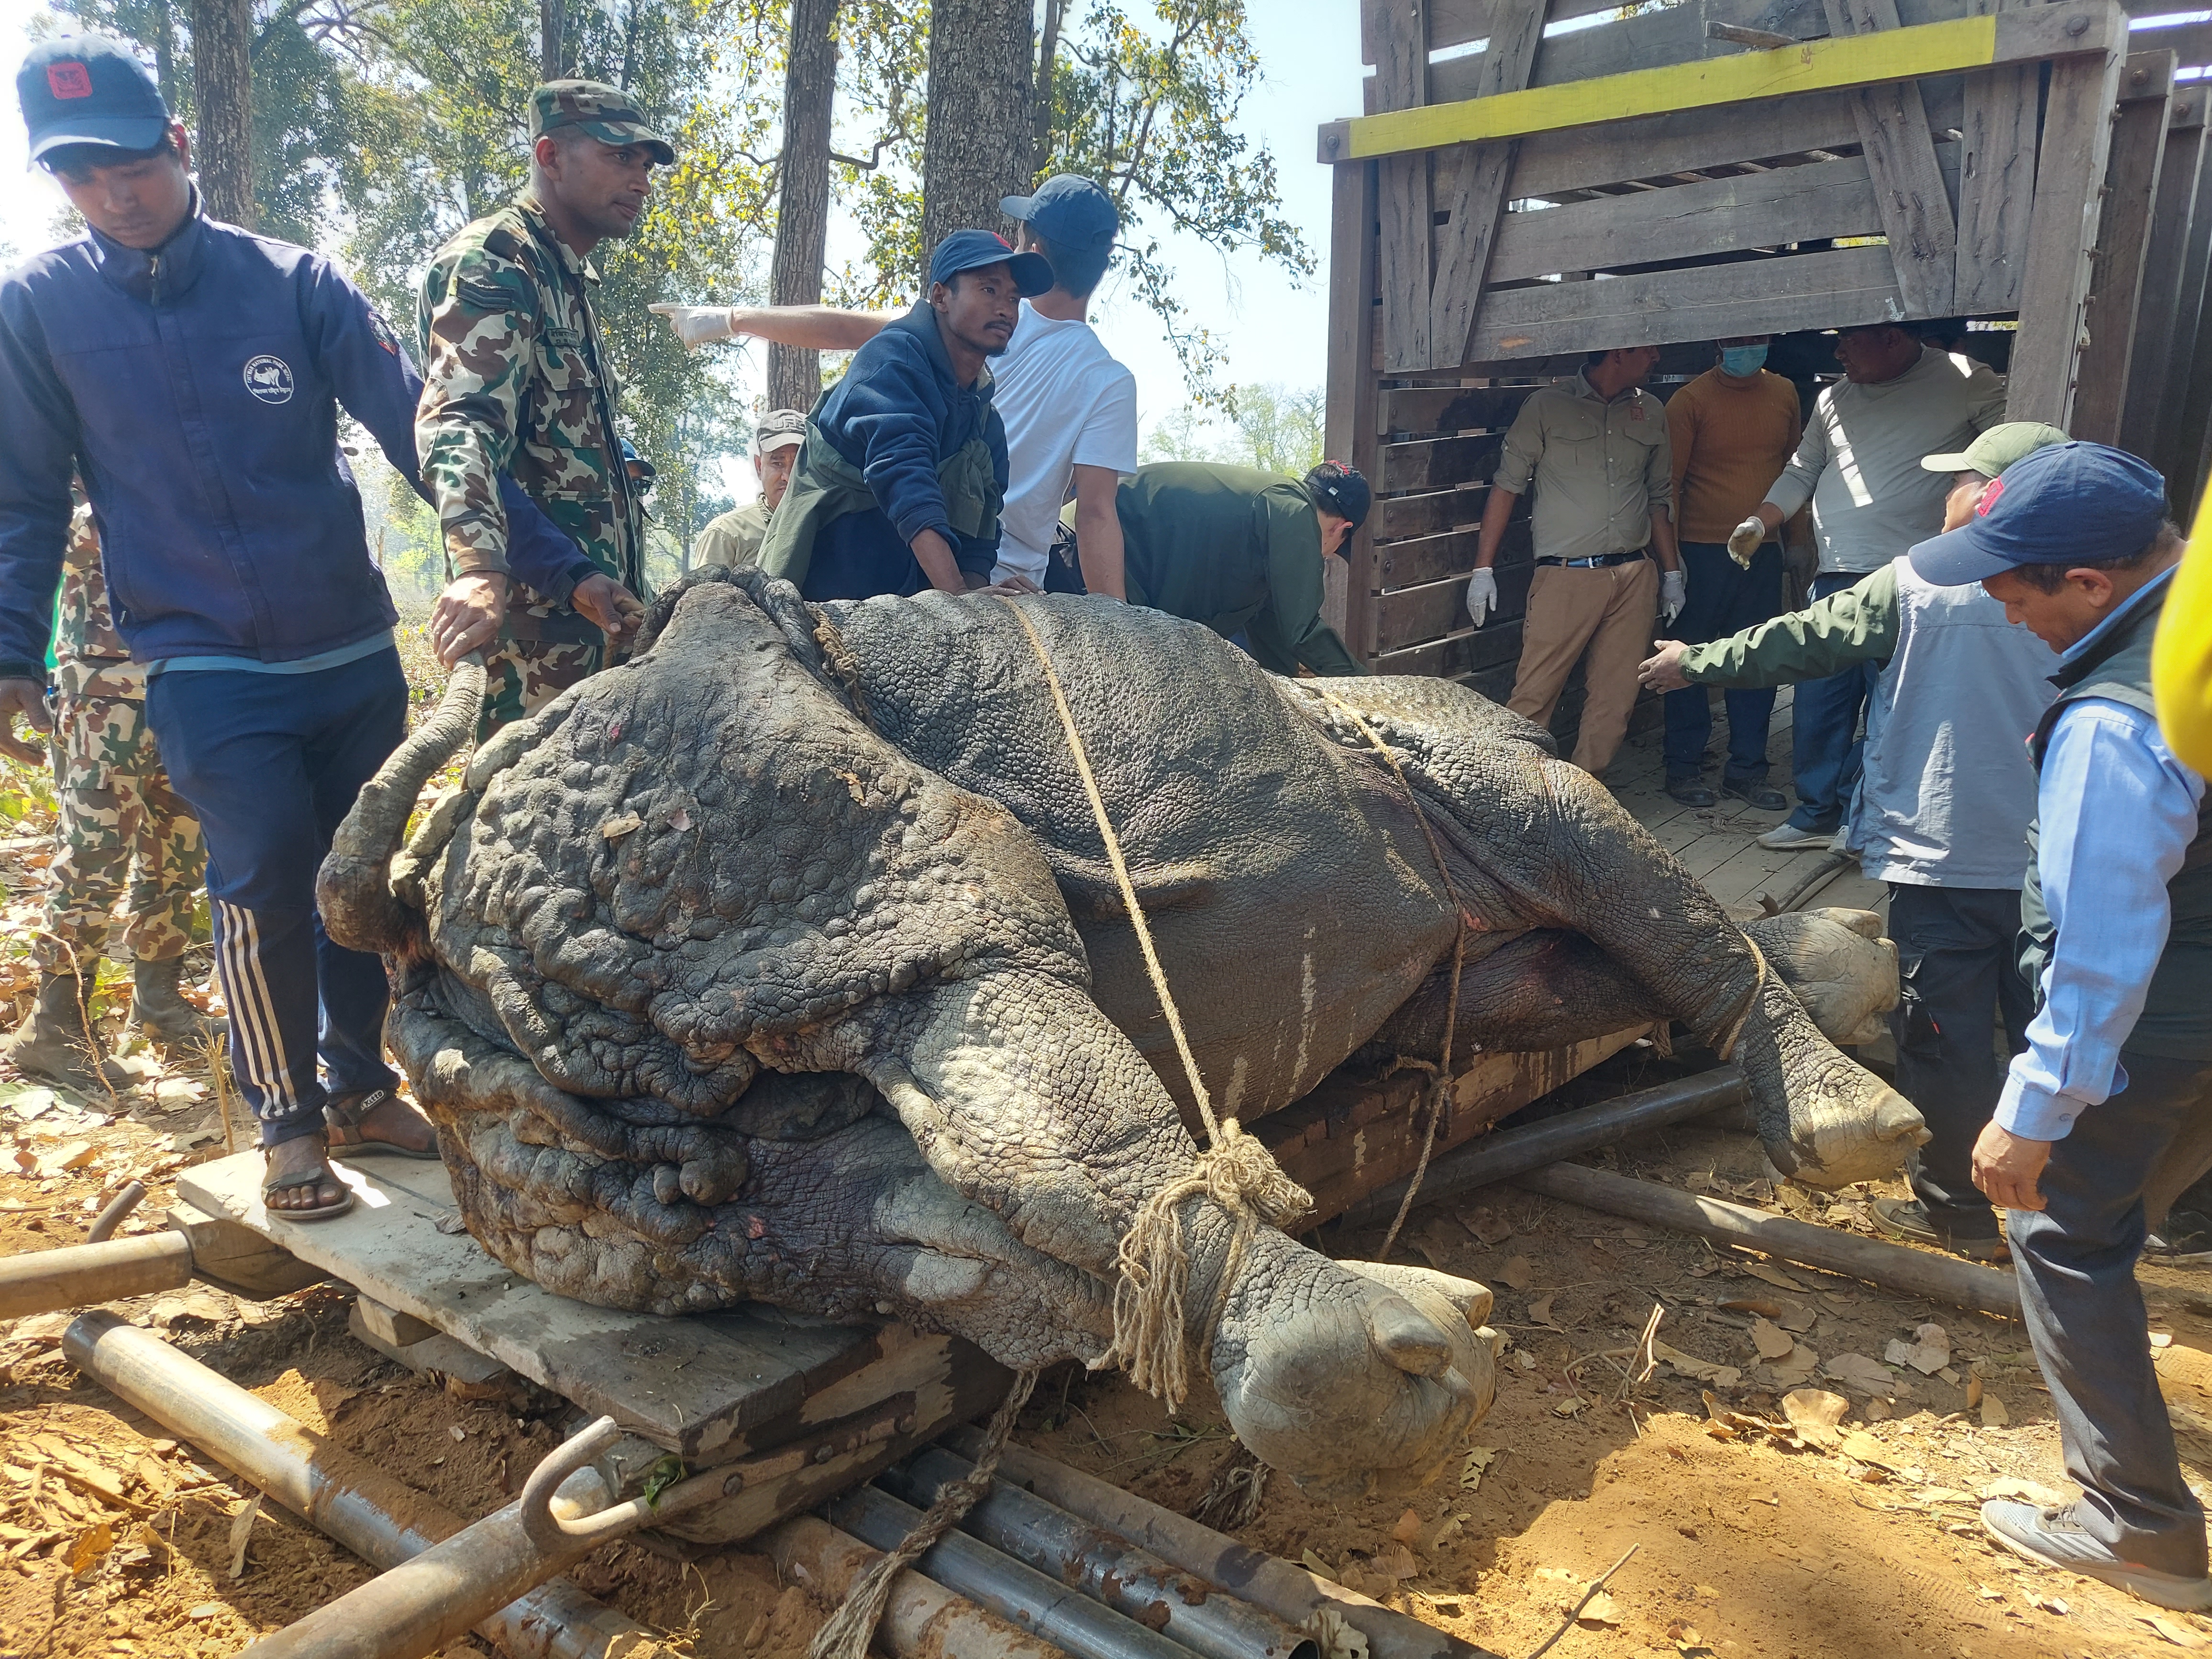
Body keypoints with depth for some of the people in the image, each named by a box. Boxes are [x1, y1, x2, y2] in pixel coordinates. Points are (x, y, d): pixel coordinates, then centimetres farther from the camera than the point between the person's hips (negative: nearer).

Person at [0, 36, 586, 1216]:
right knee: (265, 879, -14)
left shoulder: (290, 281, 1)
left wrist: (540, 556, -10)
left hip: (354, 653, 2)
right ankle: (287, 1119, 7)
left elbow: (412, 421, -4)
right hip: (207, 671, -2)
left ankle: (359, 1087, 29)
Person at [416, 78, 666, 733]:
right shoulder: (494, 261, -8)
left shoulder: (570, 282, 23)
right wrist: (480, 570, -43)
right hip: (534, 611, -10)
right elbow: (460, 421, -26)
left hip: (594, 610, 10)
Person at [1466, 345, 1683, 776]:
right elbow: (1507, 485, 0)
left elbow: (1659, 497, 21)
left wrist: (1672, 573, 17)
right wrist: (1483, 569, -4)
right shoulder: (1547, 406, 0)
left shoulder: (1650, 412, 14)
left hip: (1634, 577, 5)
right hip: (1565, 577, -5)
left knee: (1616, 701, 5)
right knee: (1532, 698, -6)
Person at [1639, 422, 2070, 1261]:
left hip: (1945, 859, -4)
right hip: (2061, 867, 5)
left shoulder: (1915, 588, -11)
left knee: (1946, 1037, 8)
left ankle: (1955, 1207, 20)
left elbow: (1798, 642, -1)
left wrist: (1696, 662, 13)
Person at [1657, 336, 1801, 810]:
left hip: (1764, 551, 5)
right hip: (1704, 551, -4)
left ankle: (1747, 769, 18)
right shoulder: (1691, 400, -6)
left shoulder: (1784, 394, 8)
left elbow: (1795, 468, 16)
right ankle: (1684, 769, 13)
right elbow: (1669, 482, -6)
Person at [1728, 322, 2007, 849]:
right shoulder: (1835, 399, 15)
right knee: (1818, 701, 7)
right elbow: (1801, 473, 22)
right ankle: (1817, 811, 19)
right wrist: (1760, 523, 6)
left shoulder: (1967, 383, 0)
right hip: (1835, 578, 6)